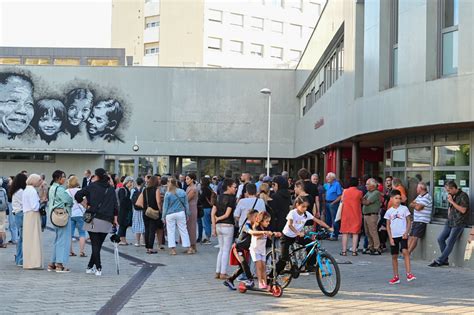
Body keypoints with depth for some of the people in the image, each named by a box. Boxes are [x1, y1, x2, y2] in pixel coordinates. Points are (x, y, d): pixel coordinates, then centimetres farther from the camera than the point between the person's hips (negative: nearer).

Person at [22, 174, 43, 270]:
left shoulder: (26, 190, 14)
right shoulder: (32, 191, -15)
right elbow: (35, 206, -20)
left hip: (26, 215, 10)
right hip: (33, 216, -10)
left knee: (28, 238, 11)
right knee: (34, 238, -8)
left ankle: (28, 262, 15)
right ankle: (34, 262, -9)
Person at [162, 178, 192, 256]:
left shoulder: (168, 194, -8)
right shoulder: (182, 192, 2)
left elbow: (165, 206, -3)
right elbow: (186, 204, 8)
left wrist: (164, 216, 5)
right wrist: (187, 214, 16)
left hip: (170, 214, -3)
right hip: (181, 213, 3)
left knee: (171, 231, 5)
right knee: (183, 230, 8)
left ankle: (173, 249, 3)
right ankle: (189, 248, 8)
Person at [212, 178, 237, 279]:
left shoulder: (219, 197, 9)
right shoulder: (231, 198, -10)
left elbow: (213, 213, 5)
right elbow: (227, 214, -15)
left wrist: (214, 227, 5)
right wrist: (218, 219, 1)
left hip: (218, 226, 6)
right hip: (227, 226, -6)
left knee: (221, 249, 16)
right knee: (226, 250, 1)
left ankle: (218, 272, 16)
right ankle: (223, 273, 3)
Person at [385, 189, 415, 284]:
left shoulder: (404, 209, 1)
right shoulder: (389, 211, 6)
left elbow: (409, 221, 3)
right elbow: (388, 225, 8)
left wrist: (406, 232, -10)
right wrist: (390, 238, 0)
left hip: (403, 235, -3)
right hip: (393, 236, 3)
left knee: (405, 251, -22)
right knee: (394, 256, 7)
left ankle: (409, 274, -22)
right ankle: (396, 277, 17)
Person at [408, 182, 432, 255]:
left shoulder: (426, 197, -14)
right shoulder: (419, 196, 17)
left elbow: (418, 207, -20)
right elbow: (411, 204, 13)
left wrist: (414, 204, 1)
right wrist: (416, 204, -8)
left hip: (422, 221, -9)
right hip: (416, 220, 9)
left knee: (415, 238, -10)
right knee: (411, 237, 4)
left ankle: (407, 254, -12)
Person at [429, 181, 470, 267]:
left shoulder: (463, 196, -10)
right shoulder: (452, 196, 16)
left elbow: (463, 210, -19)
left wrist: (452, 202, -16)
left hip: (459, 223, -8)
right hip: (450, 222, 9)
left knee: (450, 242, -9)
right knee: (440, 239, 0)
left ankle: (439, 261, -7)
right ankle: (445, 260, 6)